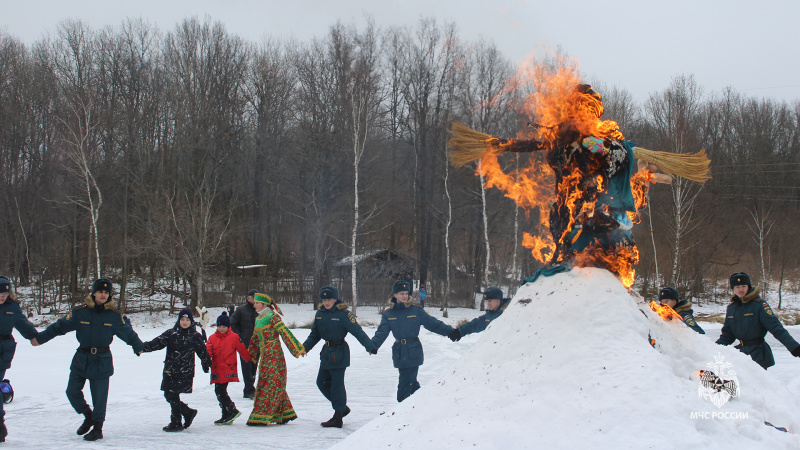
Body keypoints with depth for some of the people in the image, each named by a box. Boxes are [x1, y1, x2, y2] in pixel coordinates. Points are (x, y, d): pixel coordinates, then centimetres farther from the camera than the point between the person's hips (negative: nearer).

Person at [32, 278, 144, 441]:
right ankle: (88, 416, 28)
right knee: (72, 392, 5)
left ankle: (97, 428, 13)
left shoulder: (114, 316, -3)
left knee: (99, 397, -2)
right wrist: (40, 337, -1)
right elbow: (60, 326, 0)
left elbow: (128, 333, 8)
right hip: (81, 359, 2)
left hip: (102, 362, -2)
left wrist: (138, 346, 8)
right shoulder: (80, 312, -5)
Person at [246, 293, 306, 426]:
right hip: (265, 356, 8)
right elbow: (255, 339, 25)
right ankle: (284, 414, 17)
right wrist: (250, 354, 30)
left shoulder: (272, 317, -11)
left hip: (274, 355, -8)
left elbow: (286, 333, -13)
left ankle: (261, 416, -5)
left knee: (269, 385, -6)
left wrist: (298, 349, -13)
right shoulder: (258, 319, 14)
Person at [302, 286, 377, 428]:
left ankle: (338, 418, 3)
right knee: (322, 382, 11)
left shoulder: (343, 314, -13)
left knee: (337, 384, -5)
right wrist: (305, 347, 6)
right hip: (326, 352, 8)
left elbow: (357, 331, -17)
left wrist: (370, 346, -25)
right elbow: (314, 334, 17)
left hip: (339, 353, -8)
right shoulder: (320, 314, 7)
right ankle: (342, 407, 27)